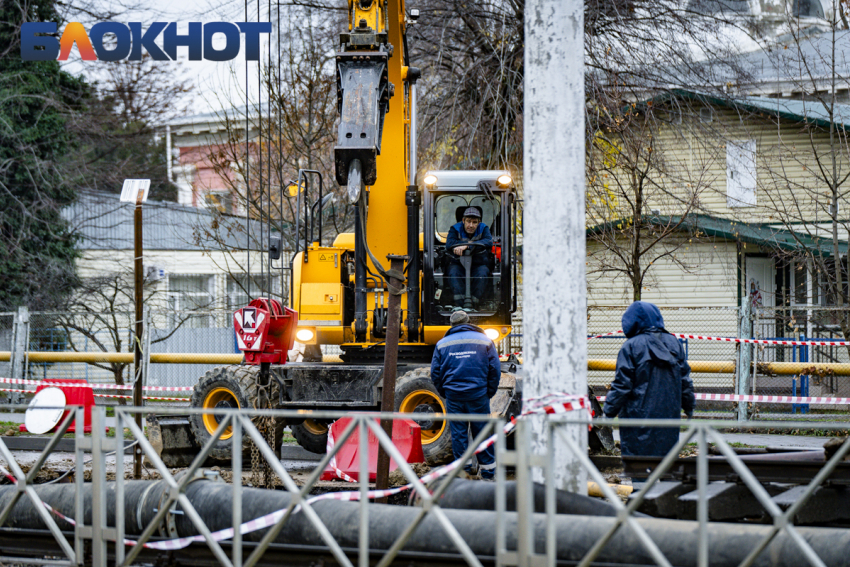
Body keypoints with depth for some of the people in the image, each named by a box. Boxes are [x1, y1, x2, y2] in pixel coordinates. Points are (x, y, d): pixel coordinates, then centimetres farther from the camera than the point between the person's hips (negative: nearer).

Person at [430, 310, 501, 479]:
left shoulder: (442, 344, 8)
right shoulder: (484, 341, 5)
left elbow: (435, 373, 8)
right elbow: (495, 370, 3)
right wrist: (489, 393, 11)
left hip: (453, 395, 1)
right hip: (478, 395, -1)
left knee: (458, 432, 6)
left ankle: (464, 469, 7)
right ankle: (488, 472, 8)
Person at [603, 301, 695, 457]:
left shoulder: (631, 347, -8)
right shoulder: (673, 343, 9)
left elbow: (622, 384, -8)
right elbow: (685, 381, 14)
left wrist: (609, 410, 1)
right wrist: (689, 406, 27)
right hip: (669, 416, 5)